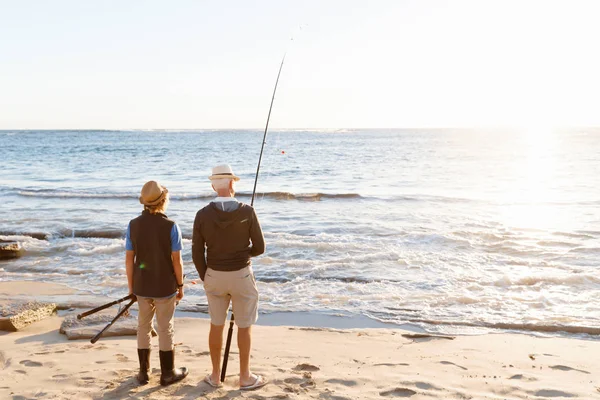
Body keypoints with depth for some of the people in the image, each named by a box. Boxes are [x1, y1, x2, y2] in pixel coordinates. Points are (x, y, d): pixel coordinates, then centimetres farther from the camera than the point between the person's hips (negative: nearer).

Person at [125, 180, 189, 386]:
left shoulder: (133, 225, -6)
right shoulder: (170, 226, -16)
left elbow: (129, 259, -3)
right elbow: (176, 260, -13)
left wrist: (131, 286, 8)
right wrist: (180, 285, 0)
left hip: (142, 285, 3)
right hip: (164, 286, -3)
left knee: (143, 327, 16)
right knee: (165, 329, 8)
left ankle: (144, 372, 24)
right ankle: (167, 373, 19)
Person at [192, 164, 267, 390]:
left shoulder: (202, 215, -11)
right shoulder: (247, 212, -16)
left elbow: (197, 254, -5)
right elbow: (259, 248, -9)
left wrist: (205, 279, 10)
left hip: (215, 276, 2)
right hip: (241, 276, -2)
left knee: (216, 325, 16)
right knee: (244, 327, 12)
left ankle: (216, 376, 27)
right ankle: (245, 377, 22)